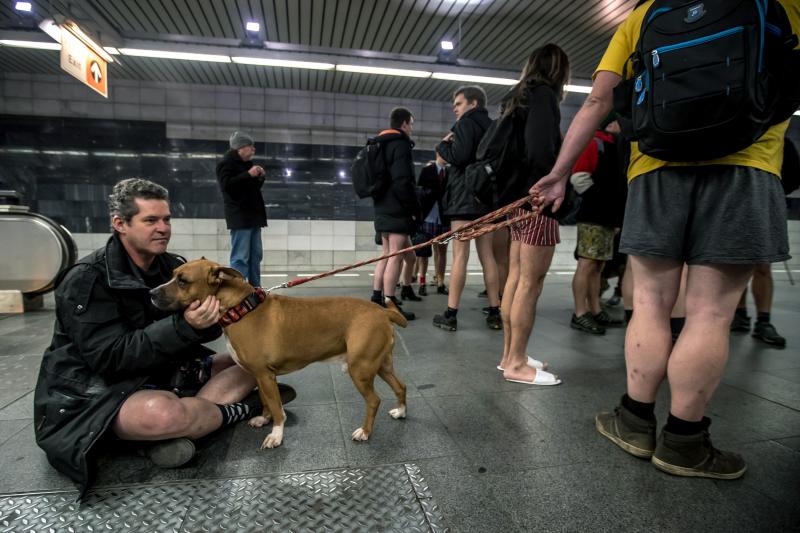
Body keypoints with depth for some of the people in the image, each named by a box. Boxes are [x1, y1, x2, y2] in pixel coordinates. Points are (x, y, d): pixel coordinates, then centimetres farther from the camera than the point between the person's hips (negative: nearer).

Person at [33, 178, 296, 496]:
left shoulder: (173, 267, 2)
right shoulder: (88, 280, -16)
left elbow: (203, 333, 2)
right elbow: (110, 358, -23)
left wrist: (210, 318, -22)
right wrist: (184, 326, -34)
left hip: (165, 373, 7)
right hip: (97, 392, -7)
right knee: (163, 414, -40)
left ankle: (176, 430, -17)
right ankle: (239, 409, -8)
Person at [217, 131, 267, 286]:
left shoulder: (246, 163, 22)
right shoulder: (226, 162, -4)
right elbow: (226, 184, -19)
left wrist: (260, 178, 9)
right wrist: (248, 174, -19)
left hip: (253, 215, 9)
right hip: (240, 217, -9)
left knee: (256, 255, 10)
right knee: (240, 257, -11)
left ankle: (255, 288, 16)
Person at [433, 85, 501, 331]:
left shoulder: (466, 122, -2)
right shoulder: (491, 126, 21)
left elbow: (459, 156, -16)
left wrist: (443, 144, 2)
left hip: (465, 196, -7)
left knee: (459, 256, -9)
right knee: (487, 256, 7)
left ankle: (450, 314, -6)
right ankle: (495, 313, 9)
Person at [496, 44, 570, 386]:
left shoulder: (520, 96, 22)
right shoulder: (544, 94, -5)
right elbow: (541, 148, -20)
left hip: (518, 195, 9)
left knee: (516, 277, 9)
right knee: (531, 281, -7)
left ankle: (509, 355, 17)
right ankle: (517, 364, -1)